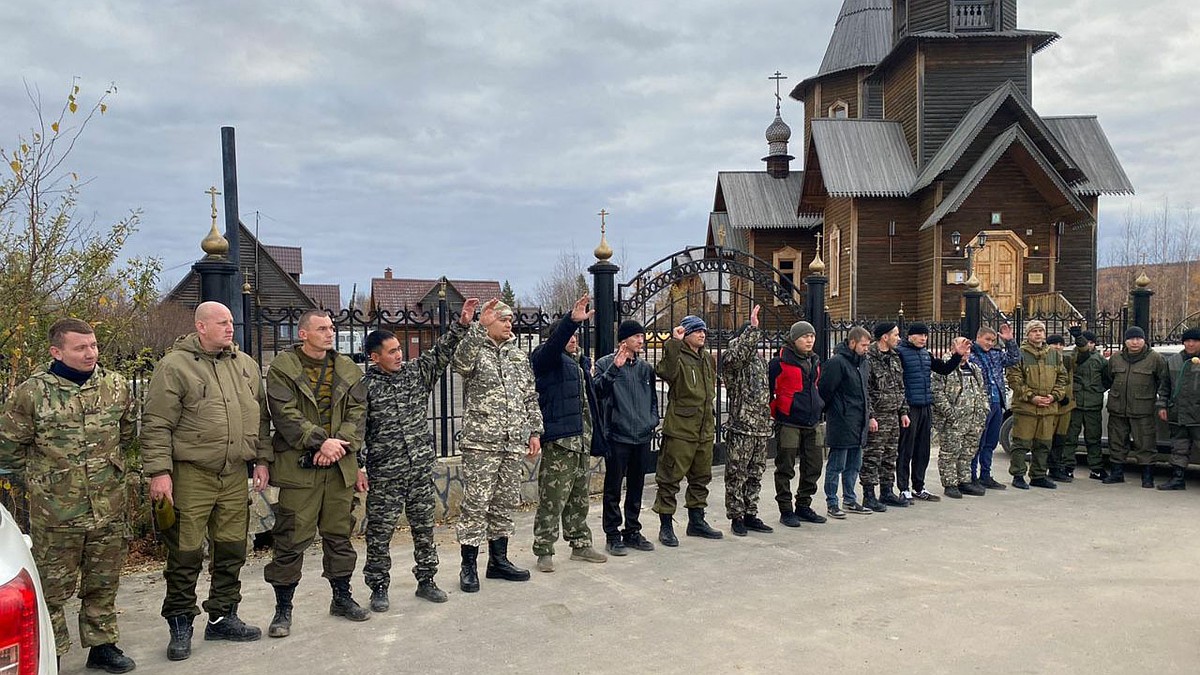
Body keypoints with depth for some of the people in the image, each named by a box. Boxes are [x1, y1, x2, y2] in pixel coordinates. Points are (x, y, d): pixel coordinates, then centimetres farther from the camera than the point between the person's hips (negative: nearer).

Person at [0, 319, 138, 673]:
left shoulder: (116, 385, 1)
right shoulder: (31, 392, -10)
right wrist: (43, 475, 6)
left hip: (109, 508, 4)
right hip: (54, 512, -3)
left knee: (104, 583, 15)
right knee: (53, 588, 7)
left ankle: (102, 646, 30)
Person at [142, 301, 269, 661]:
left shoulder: (245, 365, 11)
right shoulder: (174, 365, -7)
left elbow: (261, 417, 18)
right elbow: (156, 425, -9)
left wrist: (261, 459, 12)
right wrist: (159, 471, -14)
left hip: (235, 475, 6)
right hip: (190, 474, -5)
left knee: (231, 550, 12)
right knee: (185, 554, 1)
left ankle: (222, 617, 26)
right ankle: (180, 624, 15)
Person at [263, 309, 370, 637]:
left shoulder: (348, 369, 11)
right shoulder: (282, 368, -3)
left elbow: (358, 411, 5)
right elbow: (285, 414, -12)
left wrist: (341, 443, -11)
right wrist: (320, 442, -20)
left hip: (340, 465, 4)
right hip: (299, 466, -4)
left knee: (339, 535, 14)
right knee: (291, 539, -1)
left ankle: (342, 597, 29)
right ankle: (283, 608, 12)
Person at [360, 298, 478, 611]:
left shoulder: (416, 372, 6)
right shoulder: (365, 386, -5)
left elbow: (441, 352, 2)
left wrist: (462, 324, -9)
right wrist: (358, 467, -8)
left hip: (421, 467, 4)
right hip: (384, 473, -3)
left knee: (424, 527, 11)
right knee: (380, 532, 4)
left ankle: (426, 581, 24)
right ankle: (378, 588, 18)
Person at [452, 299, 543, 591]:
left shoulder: (519, 355, 14)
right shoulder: (474, 351, -3)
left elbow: (531, 397, 18)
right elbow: (460, 362, -29)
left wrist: (535, 432, 11)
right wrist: (480, 325, -34)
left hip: (515, 444, 6)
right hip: (481, 443, -6)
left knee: (505, 504, 12)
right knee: (476, 504, -2)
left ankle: (498, 561, 24)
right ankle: (469, 566, 9)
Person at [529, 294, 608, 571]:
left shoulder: (580, 362, 22)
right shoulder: (548, 359, -2)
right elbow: (555, 342, -25)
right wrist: (572, 320, -39)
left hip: (582, 439, 9)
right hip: (559, 438, -9)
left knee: (579, 497, 16)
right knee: (552, 498, -7)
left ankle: (580, 544, 27)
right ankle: (544, 551, 1)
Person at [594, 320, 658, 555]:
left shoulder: (645, 367, 13)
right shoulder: (606, 364, -4)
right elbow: (598, 390, -19)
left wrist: (653, 421, 8)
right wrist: (614, 368, -28)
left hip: (643, 438, 6)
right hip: (617, 436, -6)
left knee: (637, 487, 13)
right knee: (613, 488, 1)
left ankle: (632, 532, 24)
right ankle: (612, 535, 10)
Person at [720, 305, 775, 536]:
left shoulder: (759, 359, 17)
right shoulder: (732, 359, -8)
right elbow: (734, 356, -35)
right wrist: (753, 329, -34)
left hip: (761, 428, 8)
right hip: (741, 428, -8)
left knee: (755, 474, 13)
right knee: (737, 475, -1)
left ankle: (750, 514, 23)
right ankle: (736, 517, 8)